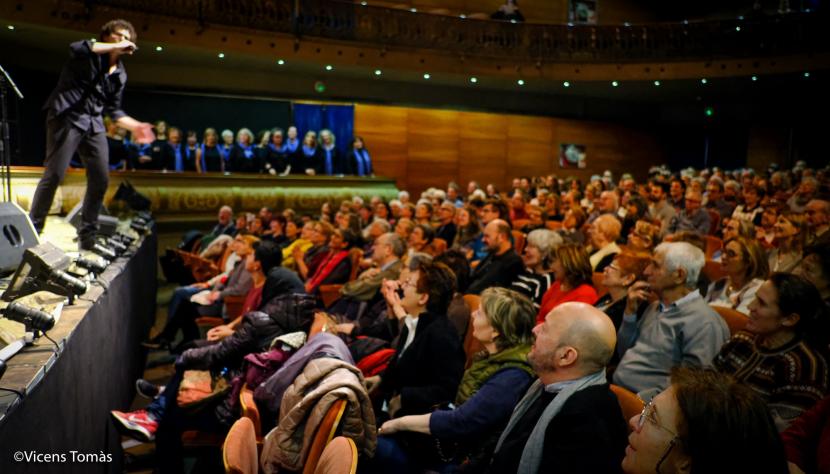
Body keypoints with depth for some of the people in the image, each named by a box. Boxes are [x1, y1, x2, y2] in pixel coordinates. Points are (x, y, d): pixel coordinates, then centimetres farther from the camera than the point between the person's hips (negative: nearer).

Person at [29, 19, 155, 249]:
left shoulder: (120, 75, 16)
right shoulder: (92, 52, -1)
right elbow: (75, 48, -26)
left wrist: (135, 126, 3)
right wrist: (114, 47, -20)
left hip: (94, 124, 7)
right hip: (67, 117, -6)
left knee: (101, 179, 3)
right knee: (54, 174, -10)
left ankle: (88, 236, 15)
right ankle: (32, 229, 1)